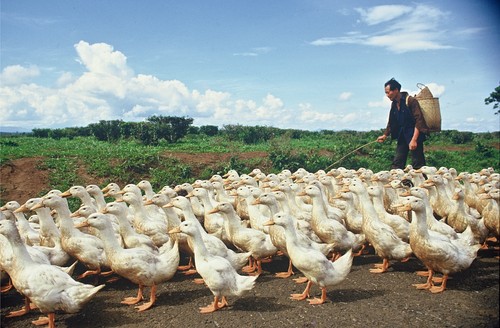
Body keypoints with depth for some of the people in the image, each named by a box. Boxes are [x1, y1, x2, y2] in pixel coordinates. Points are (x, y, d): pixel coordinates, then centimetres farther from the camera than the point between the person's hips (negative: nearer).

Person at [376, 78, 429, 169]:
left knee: (417, 165, -5)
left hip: (414, 135, -7)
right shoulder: (394, 104, 10)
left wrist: (414, 140, -23)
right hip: (402, 136, 7)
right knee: (397, 163, 4)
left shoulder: (410, 100, -13)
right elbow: (391, 122, 23)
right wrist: (385, 135, 17)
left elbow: (419, 120, -18)